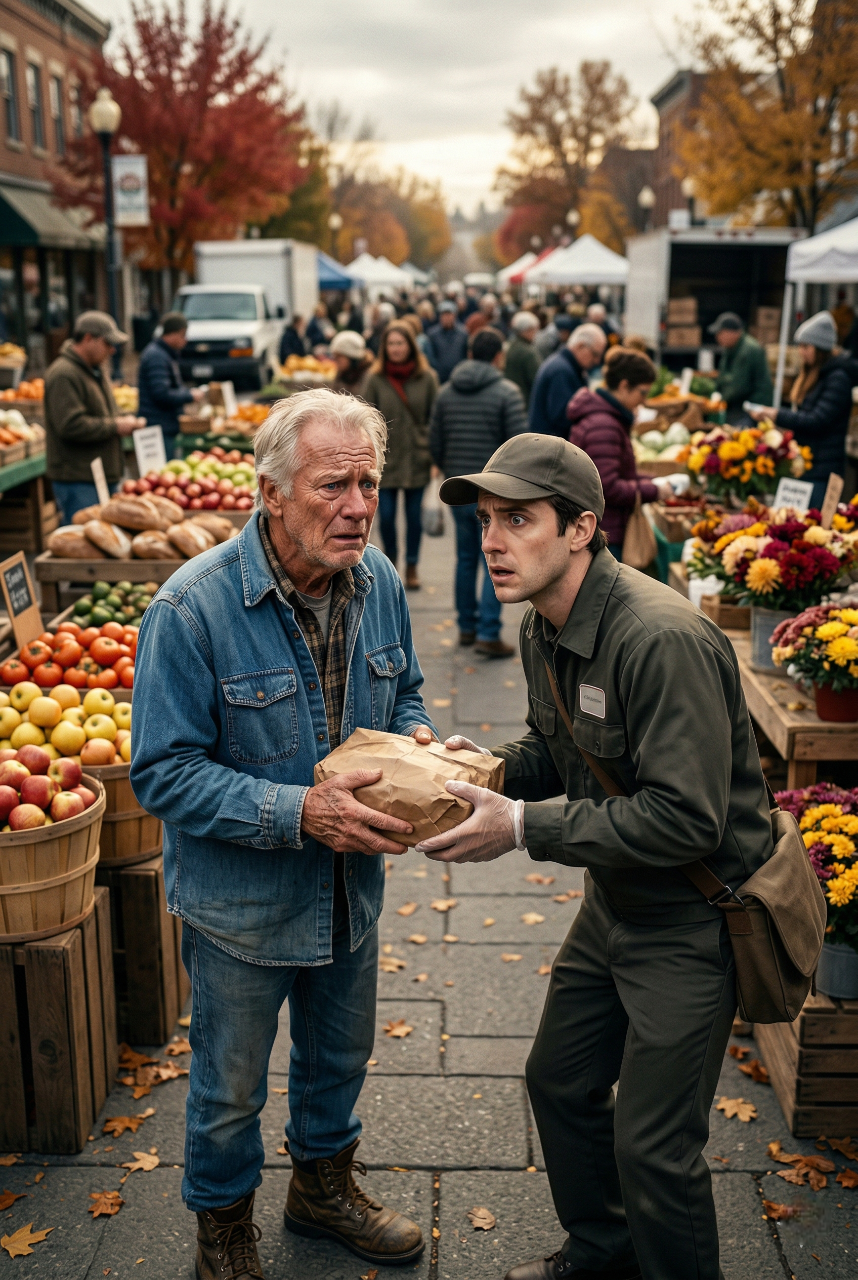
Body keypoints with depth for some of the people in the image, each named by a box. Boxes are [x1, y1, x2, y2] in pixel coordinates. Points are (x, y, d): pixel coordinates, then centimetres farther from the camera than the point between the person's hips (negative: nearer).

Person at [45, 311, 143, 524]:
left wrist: (127, 419, 7)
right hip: (77, 481, -10)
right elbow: (71, 426, -24)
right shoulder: (63, 375, -16)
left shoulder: (96, 369, 17)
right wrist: (115, 426, -16)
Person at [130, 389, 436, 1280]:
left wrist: (416, 739, -15)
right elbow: (163, 773, -24)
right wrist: (298, 812, -33)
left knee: (339, 1055, 27)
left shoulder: (378, 581, -8)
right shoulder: (193, 607, -26)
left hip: (350, 885, 5)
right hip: (241, 899, -5)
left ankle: (323, 1187, 55)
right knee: (230, 1086, 17)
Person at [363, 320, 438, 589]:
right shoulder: (375, 379, -2)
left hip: (416, 459, 0)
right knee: (386, 516, 1)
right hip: (386, 458, 0)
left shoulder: (426, 378, 0)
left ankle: (412, 566, 24)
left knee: (414, 515, 8)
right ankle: (390, 560, 26)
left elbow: (434, 418, 4)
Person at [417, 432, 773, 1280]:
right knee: (559, 1081, 22)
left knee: (653, 1146, 1)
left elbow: (686, 819, -31)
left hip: (692, 916, -9)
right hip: (613, 903, 9)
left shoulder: (663, 641, -30)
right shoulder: (544, 629, -1)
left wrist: (522, 828, -29)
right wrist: (496, 765, -9)